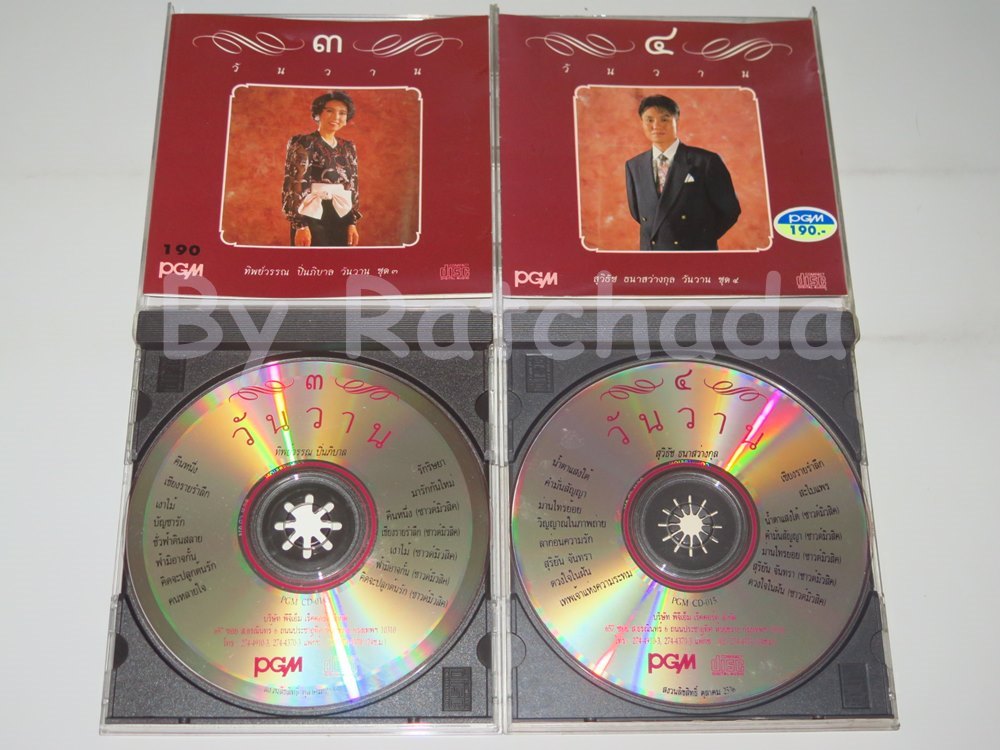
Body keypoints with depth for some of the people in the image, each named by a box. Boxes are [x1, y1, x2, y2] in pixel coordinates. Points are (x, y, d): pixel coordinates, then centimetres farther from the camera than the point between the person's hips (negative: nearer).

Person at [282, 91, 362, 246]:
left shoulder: (349, 148, 13)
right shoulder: (302, 143, -3)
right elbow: (294, 184, -10)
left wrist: (353, 223, 7)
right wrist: (300, 225, -18)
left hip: (342, 220, 5)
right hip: (312, 218, -5)